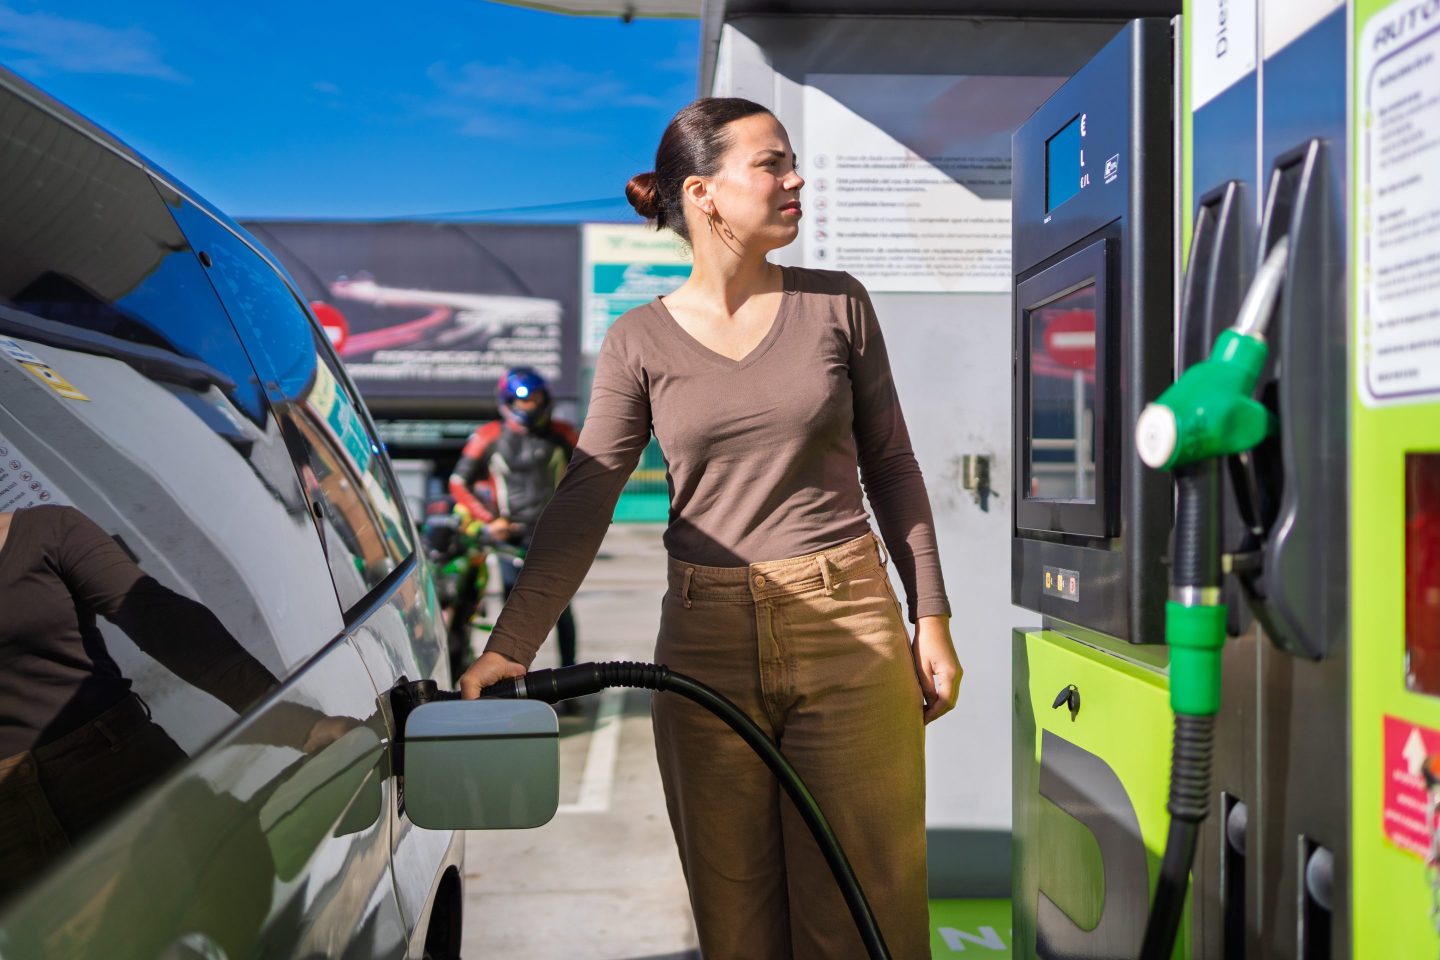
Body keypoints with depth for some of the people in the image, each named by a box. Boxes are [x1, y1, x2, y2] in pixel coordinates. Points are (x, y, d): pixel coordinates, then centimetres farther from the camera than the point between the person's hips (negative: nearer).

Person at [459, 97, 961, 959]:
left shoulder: (837, 305, 3)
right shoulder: (641, 341, 1)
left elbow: (891, 467, 8)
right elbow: (583, 506, -4)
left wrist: (932, 619, 5)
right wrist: (510, 646, -13)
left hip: (850, 627, 0)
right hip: (706, 644, 0)